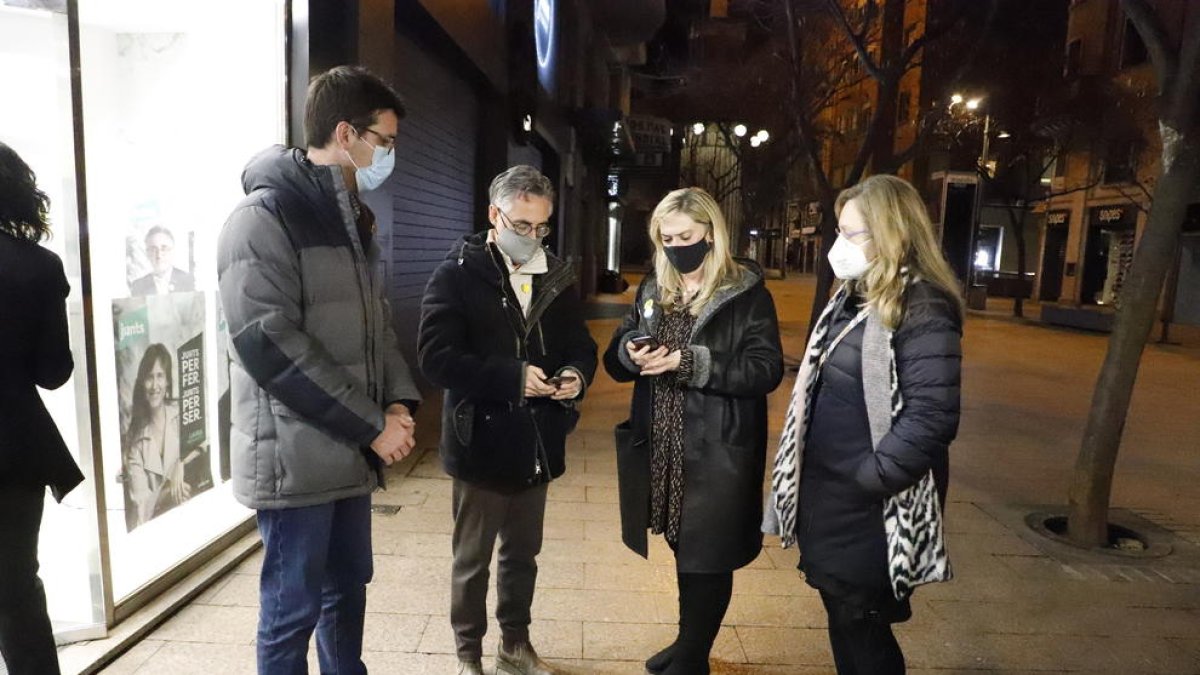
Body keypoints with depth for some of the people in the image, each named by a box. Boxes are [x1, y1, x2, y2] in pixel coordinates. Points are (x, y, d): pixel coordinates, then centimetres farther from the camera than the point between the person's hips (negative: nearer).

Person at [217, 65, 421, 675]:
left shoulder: (353, 218, 13)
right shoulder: (265, 217, -14)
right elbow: (269, 343, -21)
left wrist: (398, 399, -1)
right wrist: (371, 424, -18)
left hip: (349, 450, 8)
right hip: (295, 456, -8)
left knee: (347, 588, 20)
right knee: (293, 608, 7)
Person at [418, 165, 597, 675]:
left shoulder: (558, 276, 6)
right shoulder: (457, 274, -10)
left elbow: (580, 344, 11)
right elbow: (436, 357, -18)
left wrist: (577, 374, -12)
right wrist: (511, 378, -25)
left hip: (538, 443, 5)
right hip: (481, 442, -4)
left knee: (522, 555, 20)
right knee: (472, 560, 13)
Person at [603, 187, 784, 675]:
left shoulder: (748, 294, -7)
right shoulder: (652, 290, 9)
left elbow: (767, 370, -17)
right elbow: (614, 359, 9)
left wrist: (690, 362, -24)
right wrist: (630, 351, -15)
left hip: (717, 453, -5)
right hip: (662, 448, 5)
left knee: (707, 557, 7)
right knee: (685, 550, 19)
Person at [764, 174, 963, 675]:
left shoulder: (922, 310, -18)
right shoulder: (853, 296, 10)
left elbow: (929, 418, -25)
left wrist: (862, 482, -21)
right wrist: (805, 479, 14)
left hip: (868, 509, -8)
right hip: (826, 495, 8)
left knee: (861, 634, 9)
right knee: (844, 624, 22)